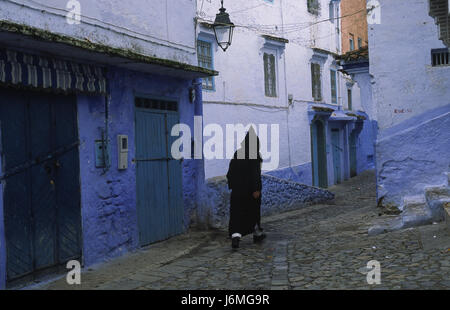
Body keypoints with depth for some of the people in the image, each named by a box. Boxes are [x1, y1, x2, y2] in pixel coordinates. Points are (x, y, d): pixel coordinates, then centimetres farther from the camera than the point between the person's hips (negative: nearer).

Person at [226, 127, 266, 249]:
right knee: (253, 211, 16)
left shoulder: (237, 154, 4)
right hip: (251, 188, -3)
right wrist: (257, 189, -18)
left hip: (237, 188, 3)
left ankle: (235, 236, -19)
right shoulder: (255, 155, -11)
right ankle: (257, 234, 32)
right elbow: (256, 173, -19)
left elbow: (230, 172, 6)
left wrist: (232, 186, 16)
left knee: (237, 213, 1)